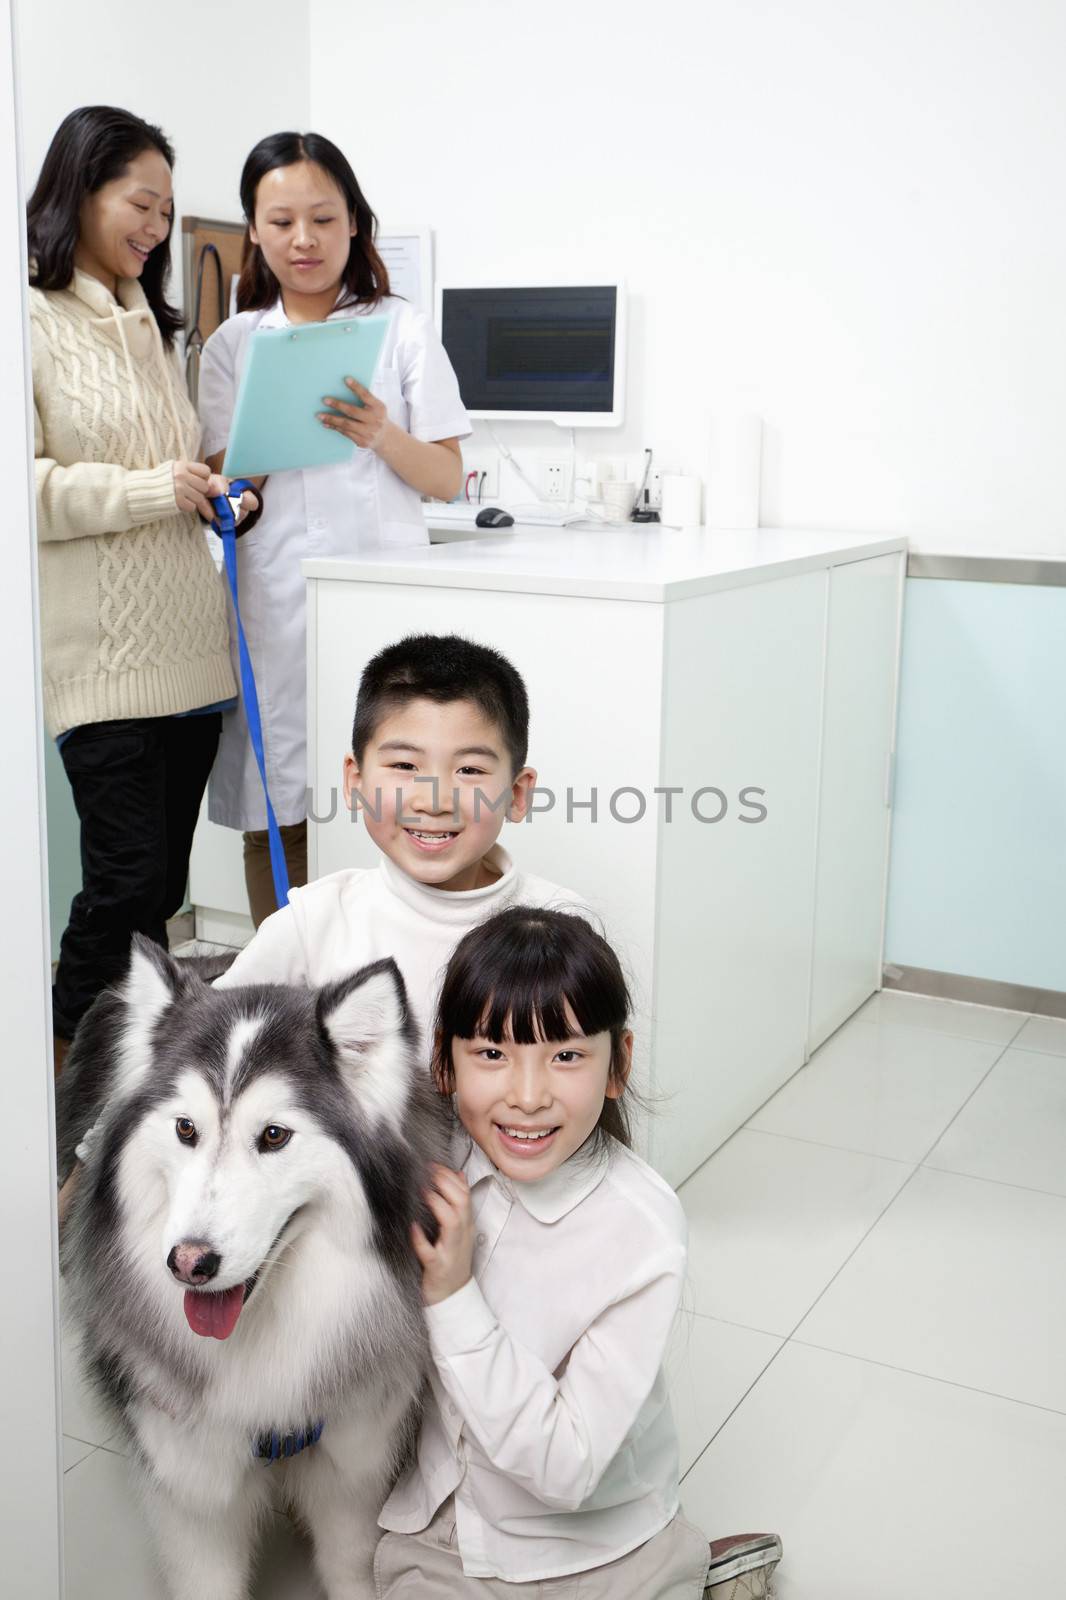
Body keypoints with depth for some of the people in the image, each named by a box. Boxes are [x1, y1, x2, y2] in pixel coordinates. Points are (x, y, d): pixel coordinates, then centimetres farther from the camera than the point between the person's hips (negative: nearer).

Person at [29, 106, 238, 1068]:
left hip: (187, 642, 8)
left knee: (164, 880, 11)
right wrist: (149, 490, -17)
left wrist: (218, 494, 9)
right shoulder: (34, 320, -5)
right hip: (100, 649, -7)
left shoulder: (149, 324, 20)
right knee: (127, 871, -7)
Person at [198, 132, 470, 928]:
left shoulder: (404, 330, 8)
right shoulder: (233, 345, 13)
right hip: (272, 603, 2)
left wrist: (383, 436, -15)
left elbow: (449, 479, 5)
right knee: (273, 822, 4)